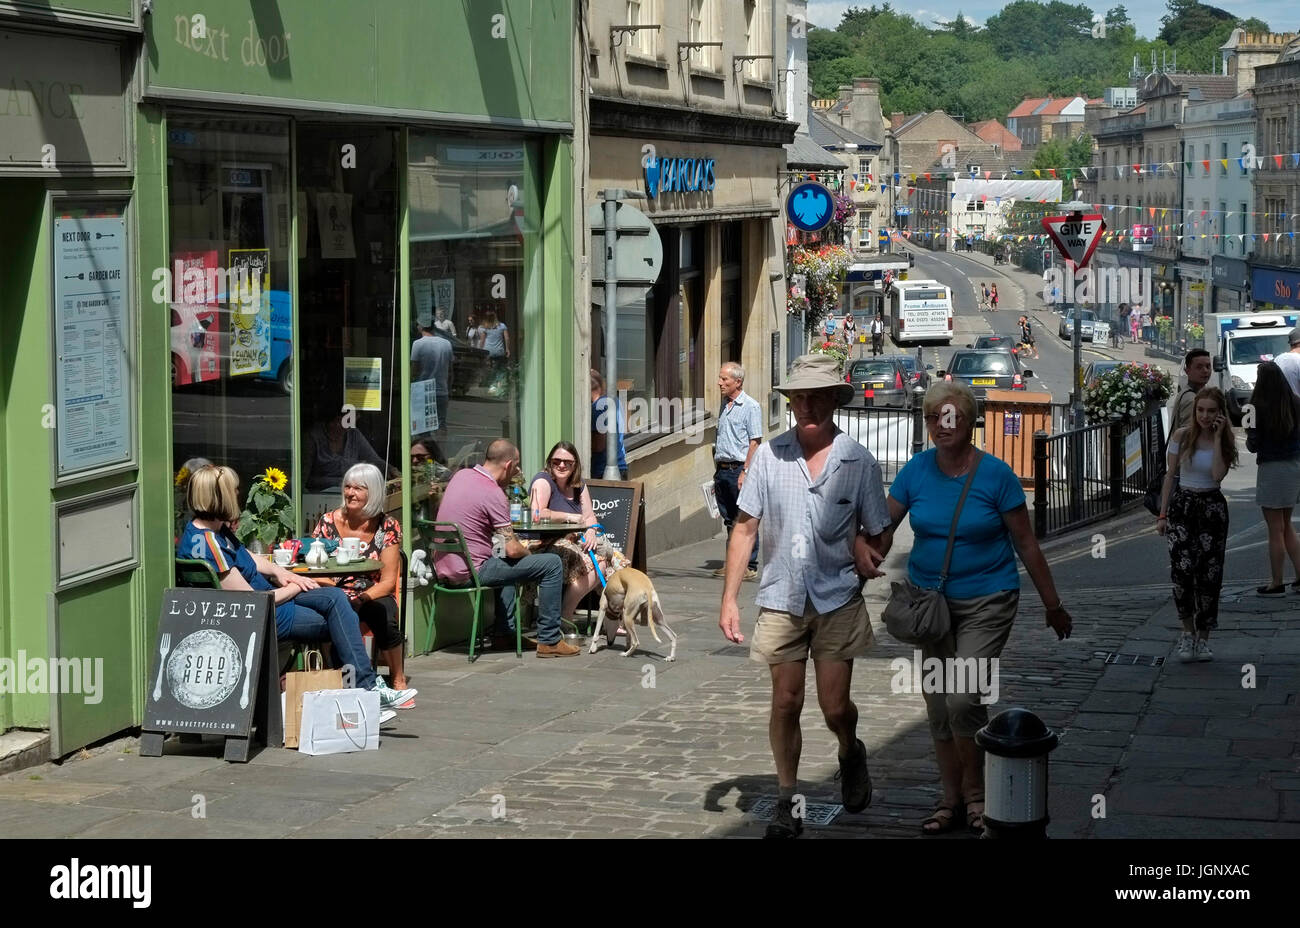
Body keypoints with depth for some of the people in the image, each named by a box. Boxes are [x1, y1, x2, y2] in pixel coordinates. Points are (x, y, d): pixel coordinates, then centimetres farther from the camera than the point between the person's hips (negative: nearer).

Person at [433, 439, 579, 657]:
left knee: (507, 563, 39)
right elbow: (512, 550, -17)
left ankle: (505, 633, 36)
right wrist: (528, 552, 5)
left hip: (444, 569, 9)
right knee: (552, 564, -5)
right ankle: (549, 641, 1)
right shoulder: (493, 494, -18)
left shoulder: (461, 475, 8)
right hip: (469, 572, -9)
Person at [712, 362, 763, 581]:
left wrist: (745, 472, -19)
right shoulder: (725, 405, 16)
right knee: (729, 519, 11)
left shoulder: (751, 406, -9)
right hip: (723, 469, 8)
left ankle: (749, 565, -2)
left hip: (739, 469, -8)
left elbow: (754, 442, -13)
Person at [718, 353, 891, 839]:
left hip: (837, 601, -1)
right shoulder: (769, 456, -2)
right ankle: (787, 802, 19)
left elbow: (876, 534, 6)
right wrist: (729, 599, -1)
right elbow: (745, 529, 2)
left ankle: (850, 754, 34)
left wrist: (866, 554, -17)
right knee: (785, 703, 5)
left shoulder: (858, 462, -4)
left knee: (834, 706, -1)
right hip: (782, 599, 1)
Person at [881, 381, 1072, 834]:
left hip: (986, 601, -4)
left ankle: (975, 793, 4)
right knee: (938, 706, 8)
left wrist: (1053, 605, 2)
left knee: (963, 698, -17)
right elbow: (883, 529, 1)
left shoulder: (996, 475, -11)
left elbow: (1026, 545, -4)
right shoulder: (916, 471, -2)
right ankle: (950, 799, 23)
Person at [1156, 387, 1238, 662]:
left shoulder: (1225, 442, 1)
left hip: (1212, 508, 1)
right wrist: (1162, 514, 0)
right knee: (1182, 568, -18)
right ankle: (1188, 631, -2)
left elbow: (1218, 474, -15)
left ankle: (1203, 638, 12)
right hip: (1182, 504, -1)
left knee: (1208, 573, -1)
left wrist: (1217, 437, -14)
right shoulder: (1181, 437, 0)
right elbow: (1170, 476, 4)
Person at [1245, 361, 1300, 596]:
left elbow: (1253, 446, -12)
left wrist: (1248, 431, 7)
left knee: (1276, 530, 3)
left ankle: (1276, 583, 10)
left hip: (1272, 469, -6)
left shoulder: (1260, 407, -15)